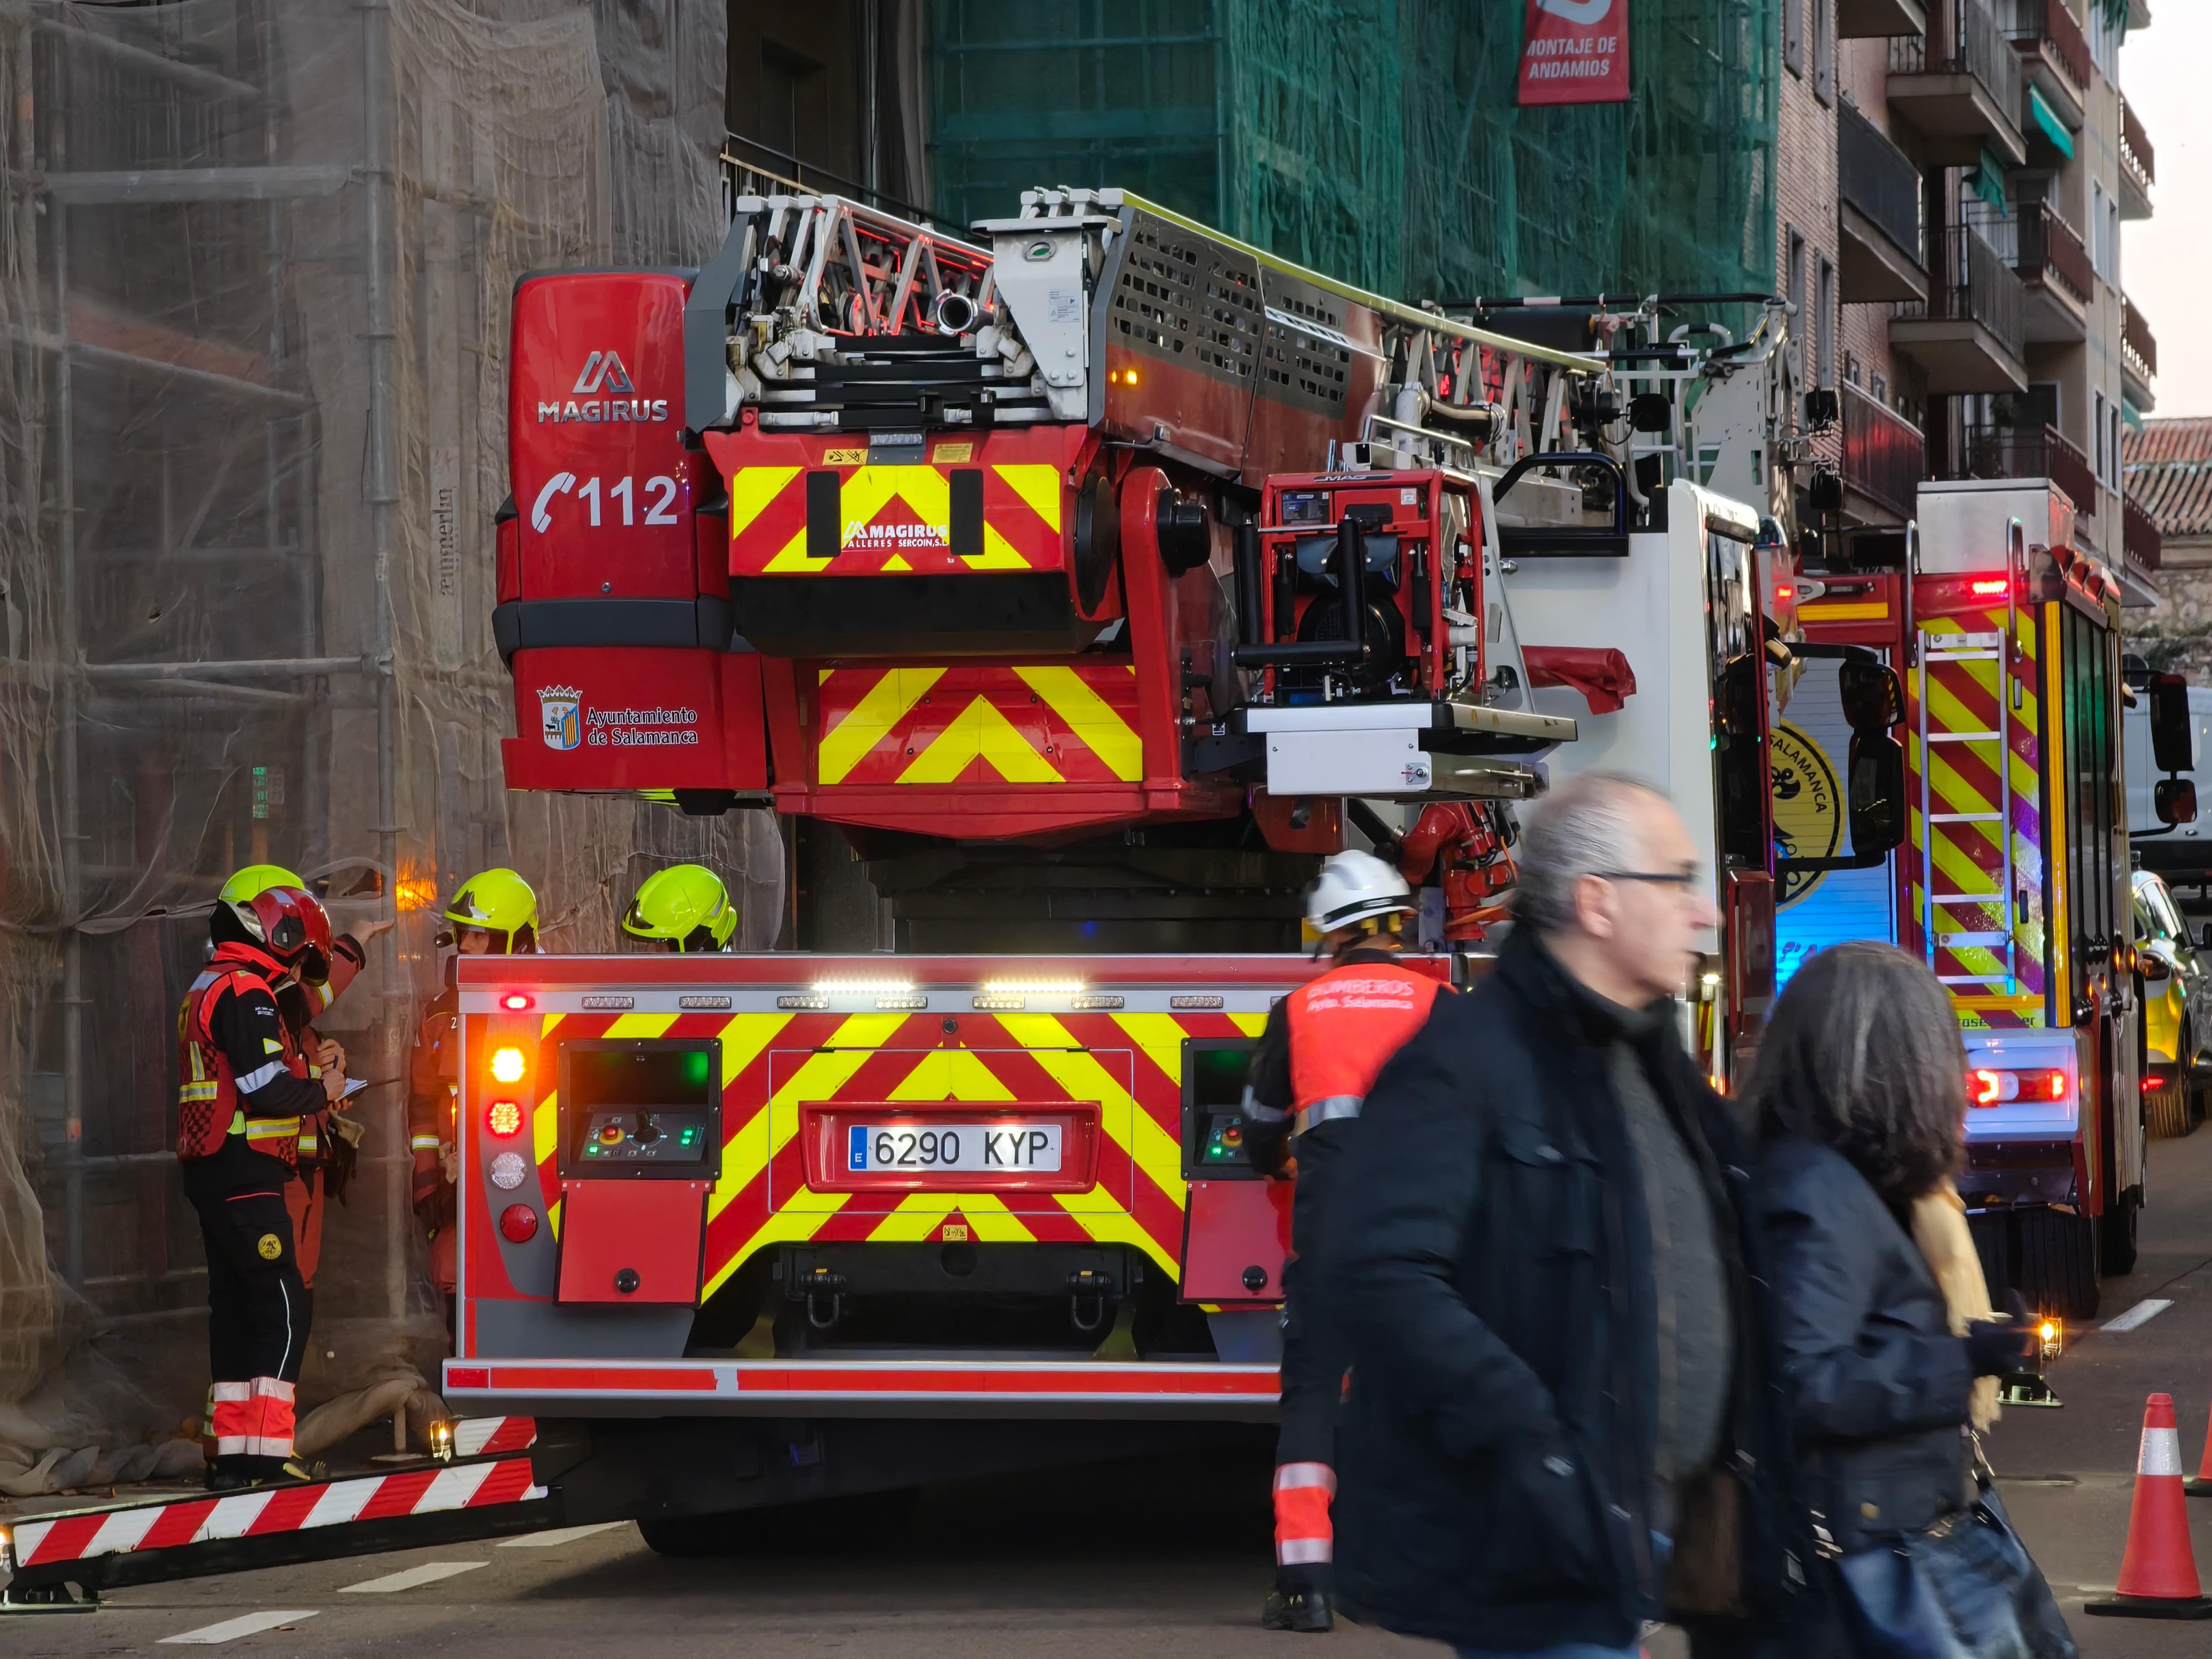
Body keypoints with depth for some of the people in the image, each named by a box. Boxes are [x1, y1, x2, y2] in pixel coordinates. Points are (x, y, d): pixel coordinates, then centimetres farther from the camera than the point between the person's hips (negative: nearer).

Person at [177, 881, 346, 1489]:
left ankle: (231, 1456, 12)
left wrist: (304, 1072, 14)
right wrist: (321, 1091, -3)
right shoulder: (246, 992, -13)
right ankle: (267, 1454, -15)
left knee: (235, 1311, 11)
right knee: (283, 1310, -10)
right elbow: (267, 1090, -20)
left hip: (213, 1176, 10)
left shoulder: (207, 988, 19)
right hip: (246, 1177, -10)